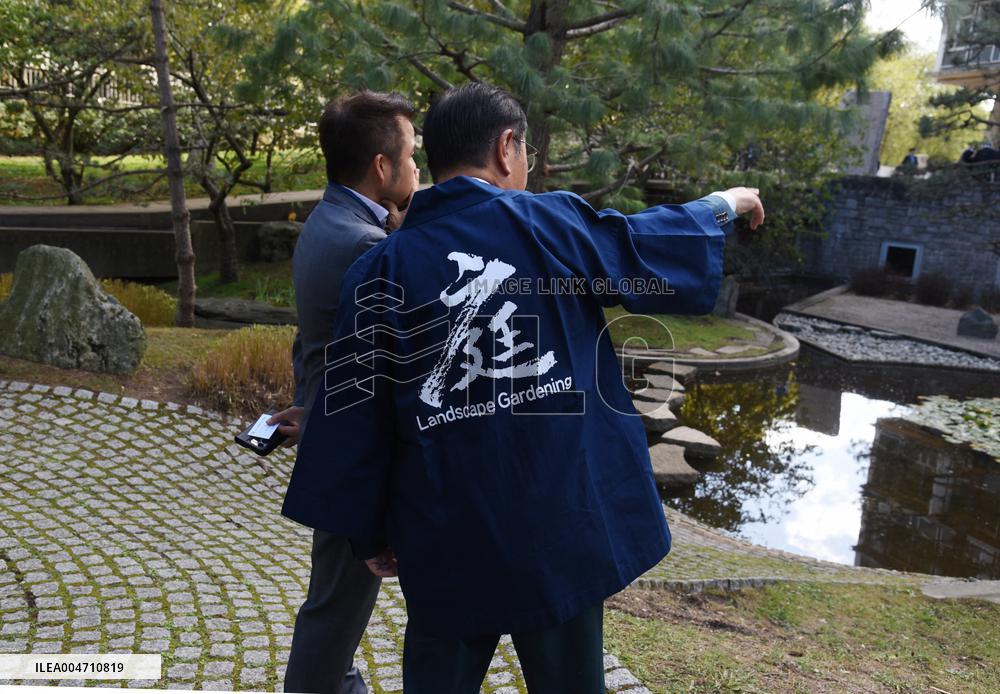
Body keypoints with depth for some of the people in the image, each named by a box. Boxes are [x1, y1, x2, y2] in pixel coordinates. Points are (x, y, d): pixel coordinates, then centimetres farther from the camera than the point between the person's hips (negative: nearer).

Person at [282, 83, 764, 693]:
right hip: (562, 522, -1)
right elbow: (649, 246, 10)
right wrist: (725, 204, 31)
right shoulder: (551, 223, -6)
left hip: (444, 535, 2)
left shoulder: (382, 268, -2)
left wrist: (372, 531, 10)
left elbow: (355, 413, -1)